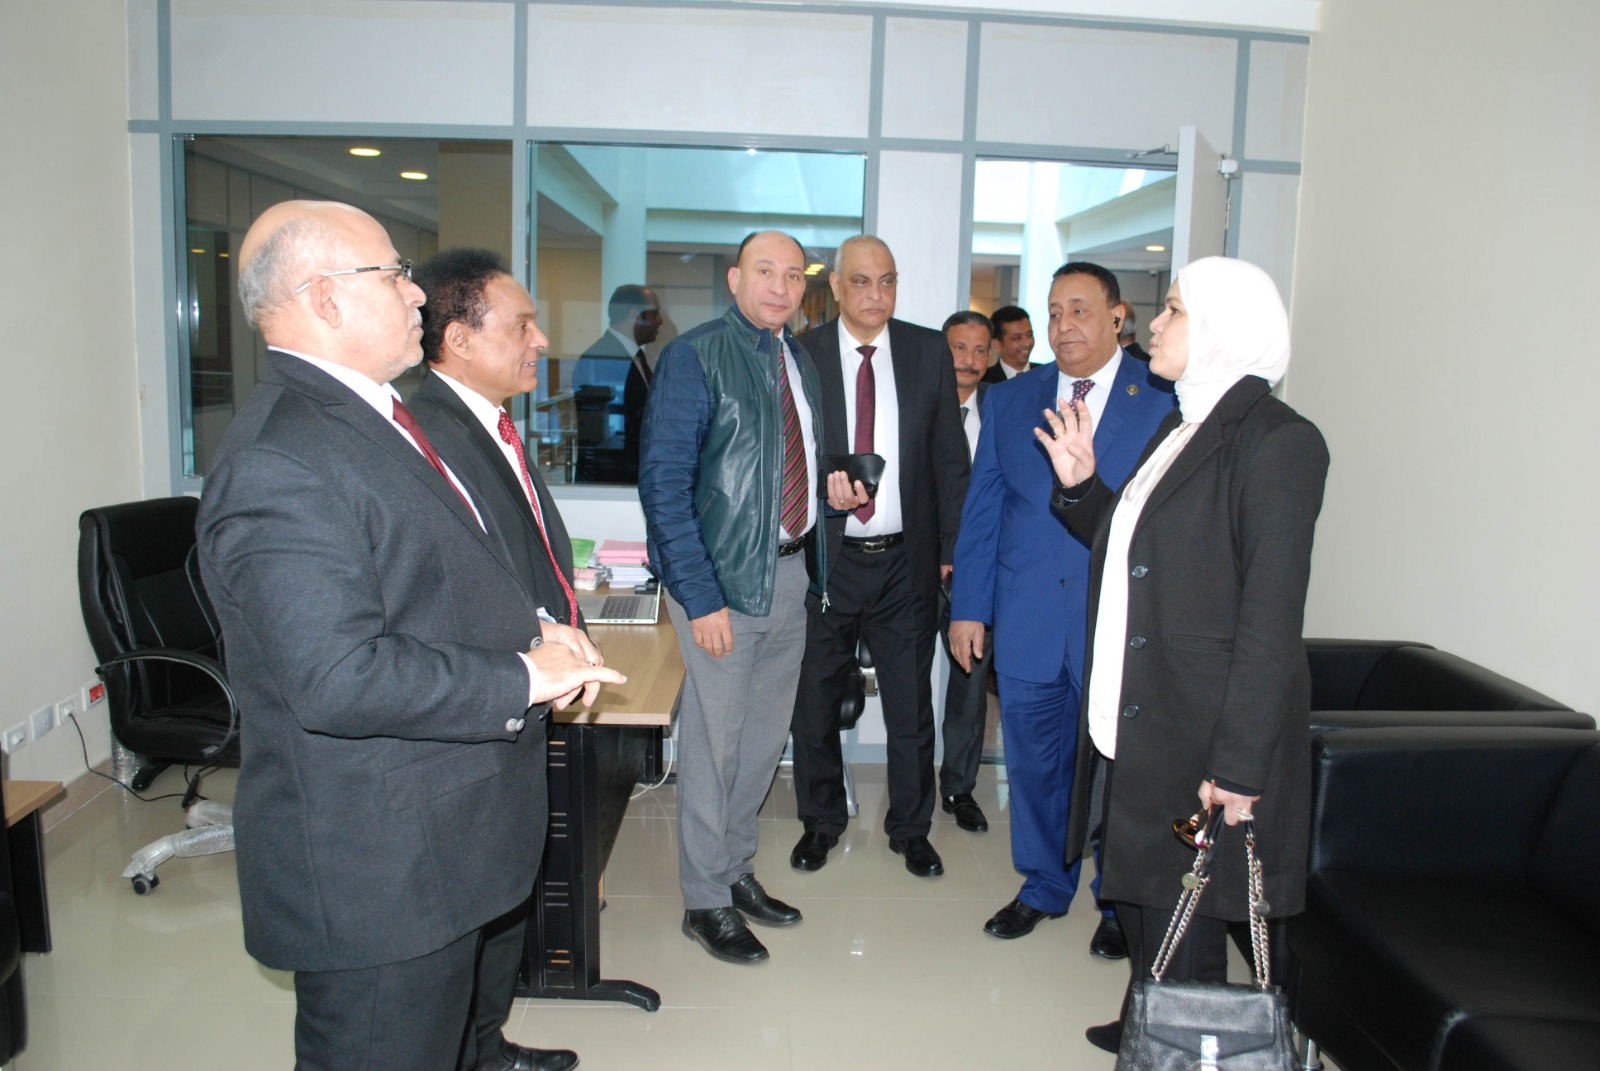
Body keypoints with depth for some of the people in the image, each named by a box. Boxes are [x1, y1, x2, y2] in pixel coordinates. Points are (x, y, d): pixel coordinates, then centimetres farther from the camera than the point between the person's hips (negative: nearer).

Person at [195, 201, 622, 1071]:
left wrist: (533, 632, 5)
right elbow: (340, 677, -30)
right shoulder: (281, 462, -24)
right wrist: (523, 677, -21)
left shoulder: (370, 416, 11)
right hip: (372, 879, -10)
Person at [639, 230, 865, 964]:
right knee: (715, 741, 4)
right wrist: (700, 596, -21)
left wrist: (834, 487, 1)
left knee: (766, 736, 17)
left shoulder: (799, 362, 12)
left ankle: (735, 868, 36)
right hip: (726, 580, -7)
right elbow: (664, 483, -16)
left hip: (792, 570, 7)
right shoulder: (695, 357, -11)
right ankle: (706, 900, 22)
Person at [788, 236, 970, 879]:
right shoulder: (798, 357, -2)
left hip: (906, 561, 1)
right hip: (822, 559, -1)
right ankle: (820, 821, 34)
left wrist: (951, 549, 2)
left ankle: (911, 827, 31)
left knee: (911, 705, 11)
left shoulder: (929, 353, 2)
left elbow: (950, 458, 5)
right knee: (814, 702, 12)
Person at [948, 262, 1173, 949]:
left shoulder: (1166, 401, -2)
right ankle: (1044, 886, 36)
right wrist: (968, 608, 4)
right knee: (1033, 761, 14)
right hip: (1027, 622, 3)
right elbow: (982, 510, 8)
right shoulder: (1008, 401, 9)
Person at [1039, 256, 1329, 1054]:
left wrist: (1239, 762, -22)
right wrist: (1080, 485, 5)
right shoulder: (1179, 429, 12)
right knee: (1136, 895, 22)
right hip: (1135, 717, 9)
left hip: (1202, 734, -9)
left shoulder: (1276, 441, -16)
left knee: (1182, 923, 7)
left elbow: (1272, 618, -20)